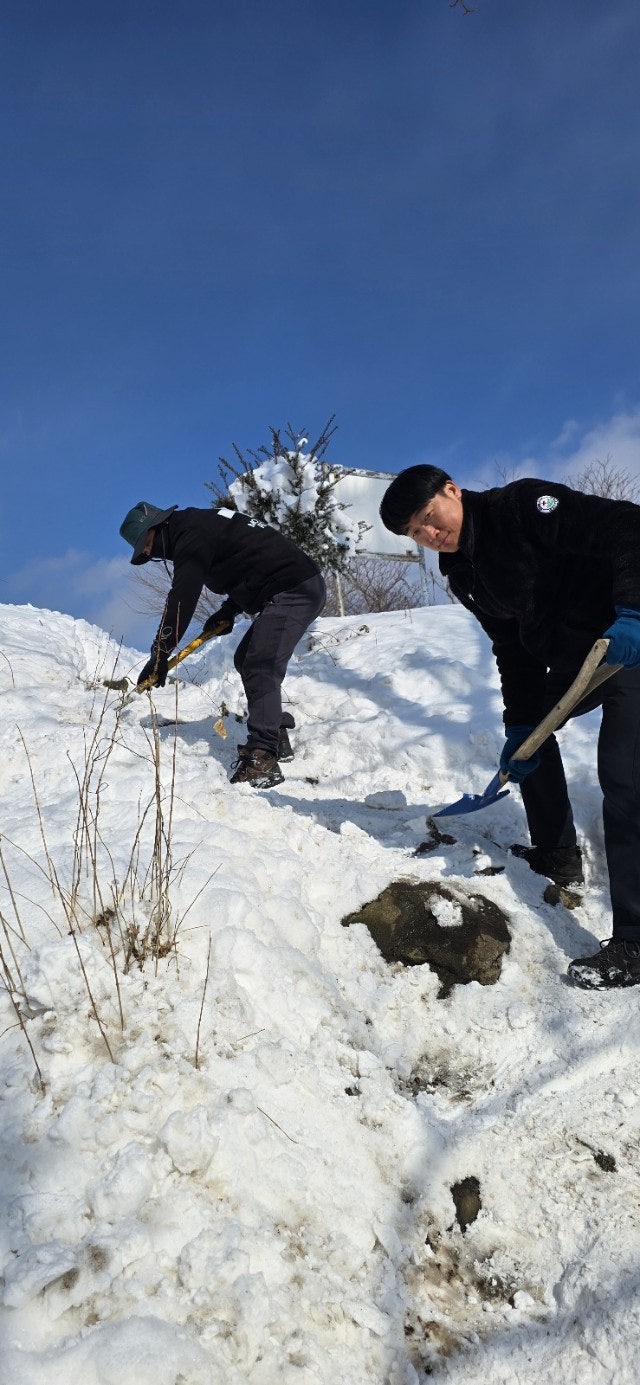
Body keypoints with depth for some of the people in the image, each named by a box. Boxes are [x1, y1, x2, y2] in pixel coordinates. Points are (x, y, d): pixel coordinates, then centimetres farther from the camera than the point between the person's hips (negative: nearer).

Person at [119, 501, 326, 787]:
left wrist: (159, 654, -17)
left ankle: (263, 759, -25)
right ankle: (276, 737, 26)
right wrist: (227, 612, 15)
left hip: (295, 589, -11)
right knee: (246, 660, 18)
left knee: (260, 669, -19)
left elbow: (181, 599, -19)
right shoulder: (200, 525, 19)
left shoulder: (190, 536, -13)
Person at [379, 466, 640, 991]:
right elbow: (513, 648, 8)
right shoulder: (464, 574, 5)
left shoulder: (524, 504, -19)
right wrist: (521, 721, 0)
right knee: (527, 733, 20)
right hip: (571, 660, 9)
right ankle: (557, 855, 36)